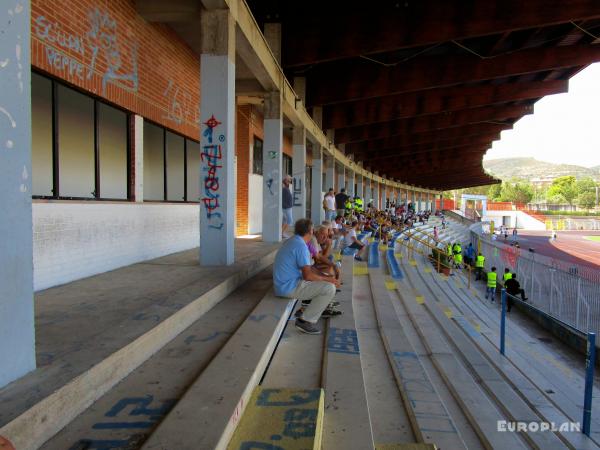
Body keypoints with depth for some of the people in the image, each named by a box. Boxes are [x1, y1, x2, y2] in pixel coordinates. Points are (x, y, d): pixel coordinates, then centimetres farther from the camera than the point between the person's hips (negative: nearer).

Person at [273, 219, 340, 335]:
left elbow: (306, 268, 19)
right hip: (289, 288, -10)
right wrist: (328, 279, -7)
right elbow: (308, 275, -22)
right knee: (329, 288, -15)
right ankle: (305, 320, -10)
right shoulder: (301, 246, -20)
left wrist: (326, 277, 11)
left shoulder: (292, 241, 12)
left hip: (284, 284, 10)